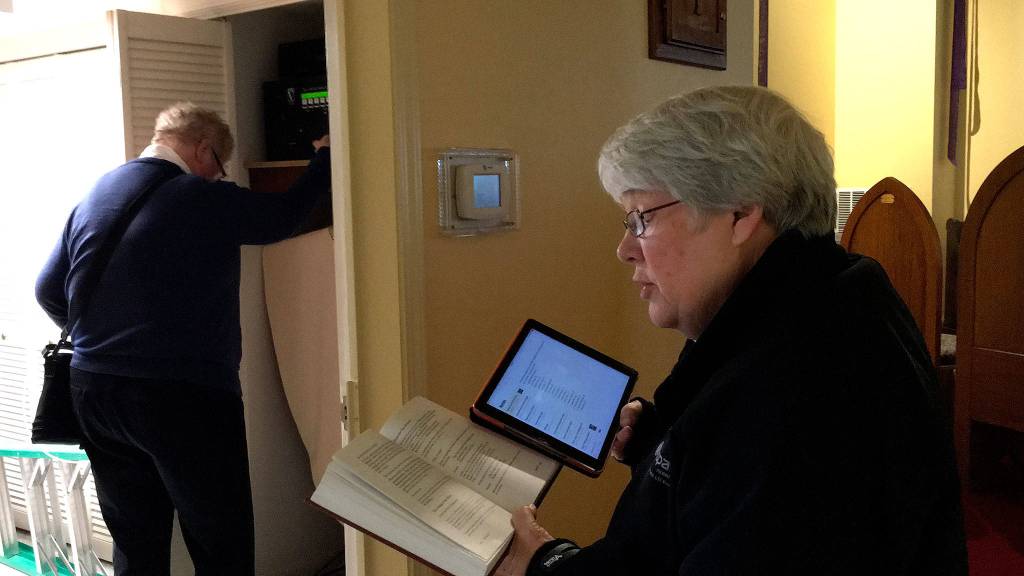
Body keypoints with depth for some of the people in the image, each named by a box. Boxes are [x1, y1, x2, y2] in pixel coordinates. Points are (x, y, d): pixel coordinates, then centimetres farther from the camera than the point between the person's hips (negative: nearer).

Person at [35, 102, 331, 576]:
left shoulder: (93, 197, 10)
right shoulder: (203, 199, -10)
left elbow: (48, 291, 15)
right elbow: (285, 216, 3)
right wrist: (325, 158, 18)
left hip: (92, 393, 7)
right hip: (182, 396, -7)